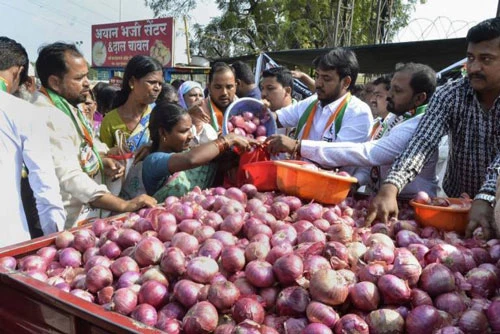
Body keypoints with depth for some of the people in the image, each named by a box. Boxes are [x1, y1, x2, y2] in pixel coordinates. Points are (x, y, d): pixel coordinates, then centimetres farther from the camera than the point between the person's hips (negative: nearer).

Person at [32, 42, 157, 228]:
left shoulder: (66, 105, 7)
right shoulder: (48, 117, -24)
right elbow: (70, 178, -32)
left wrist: (100, 161, 2)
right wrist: (125, 206, -35)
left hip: (82, 212, 9)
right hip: (66, 223, -9)